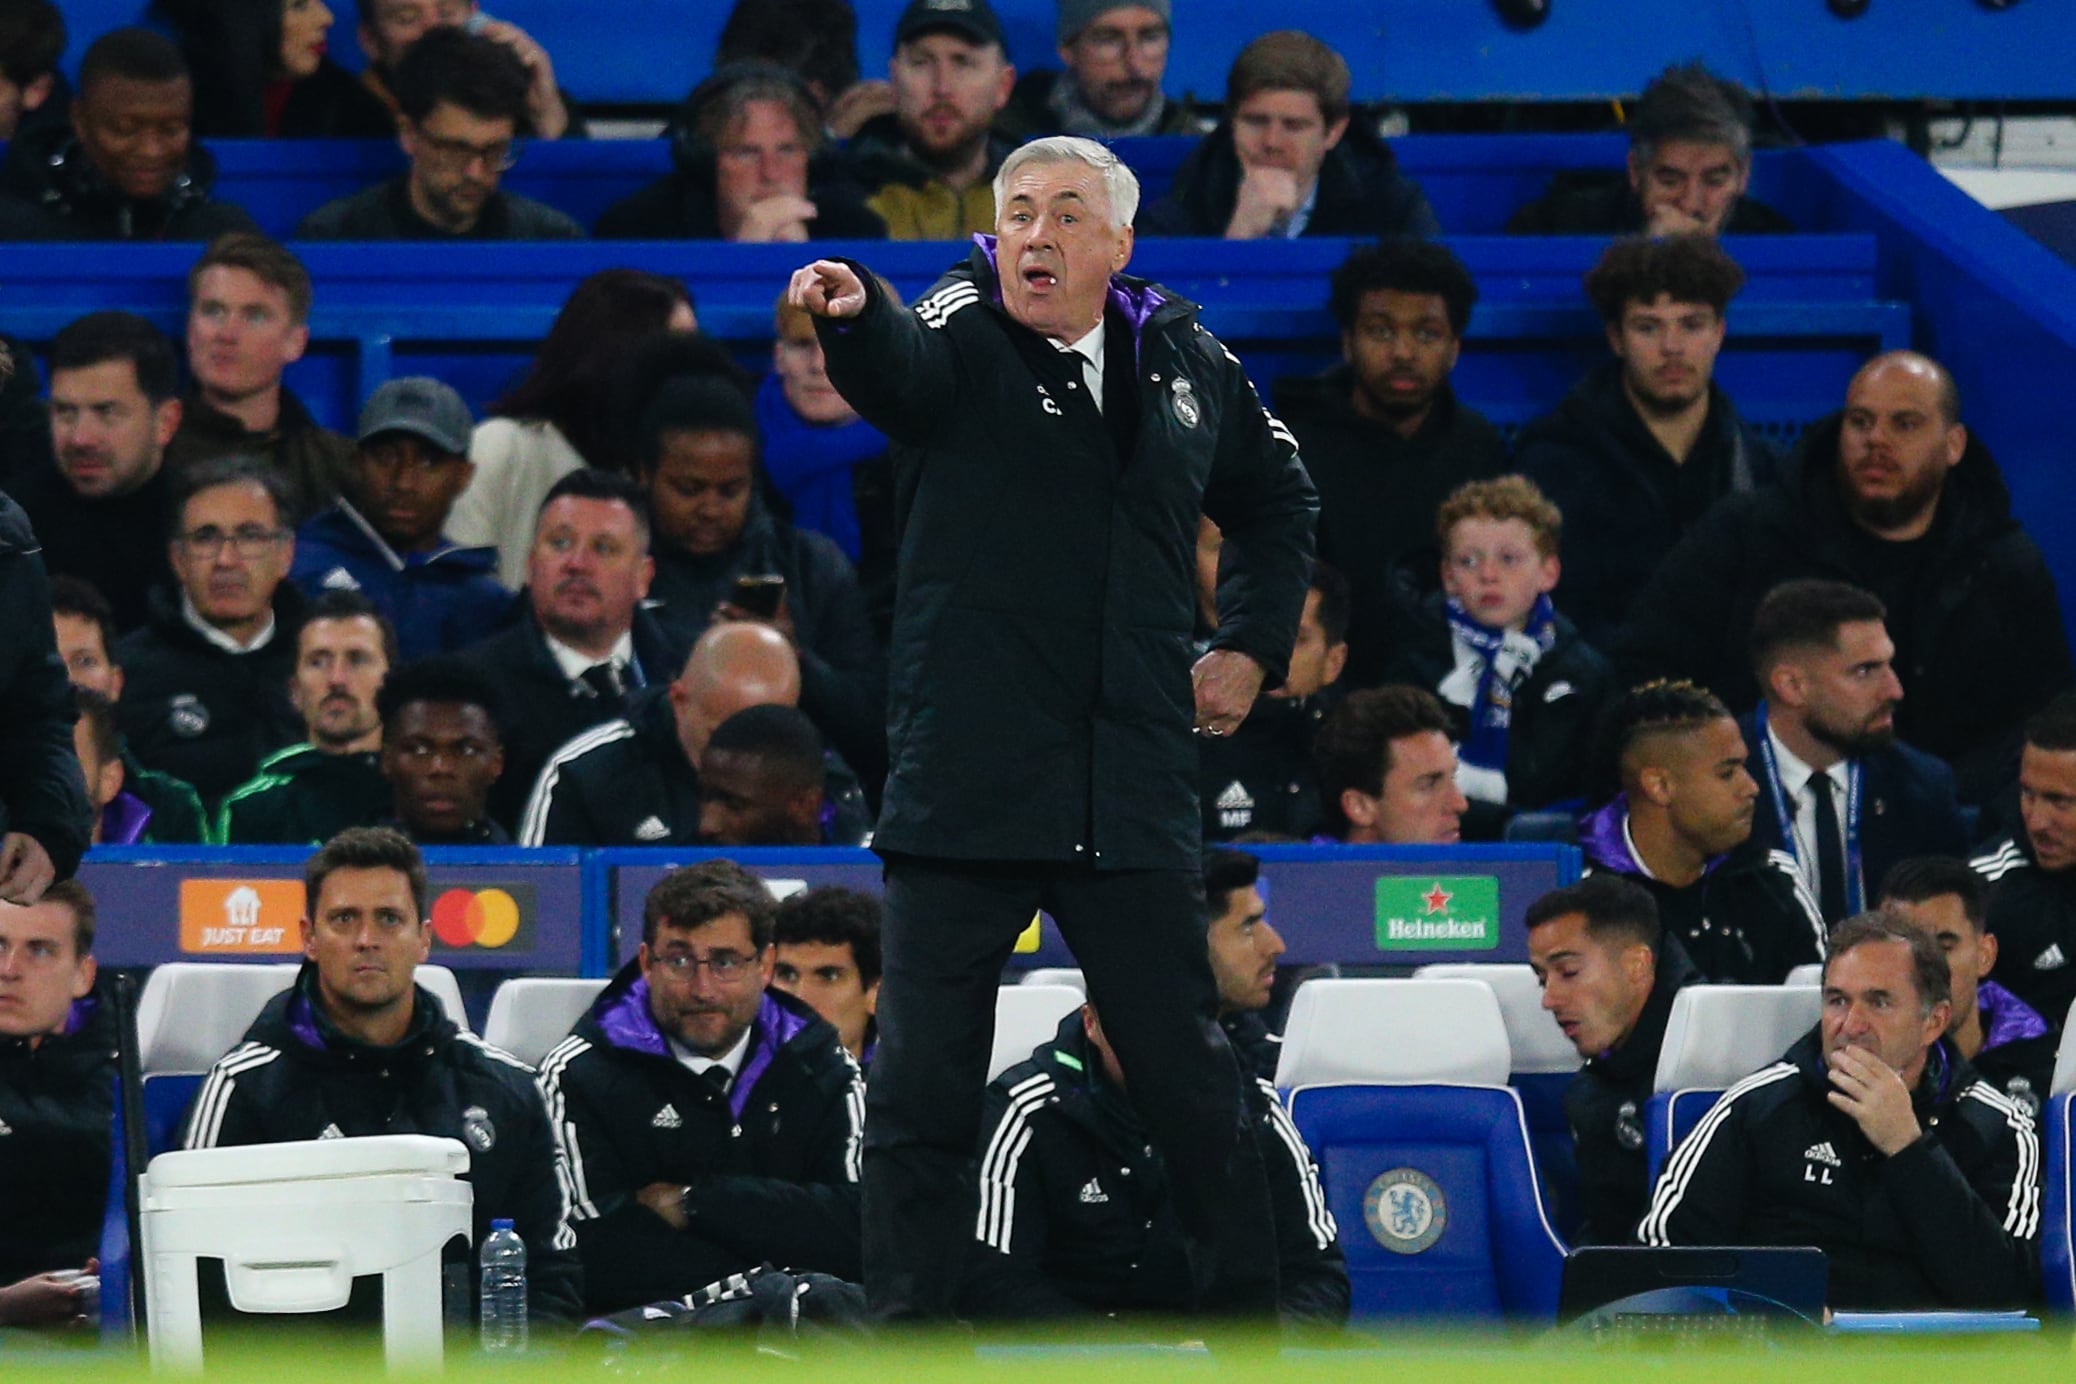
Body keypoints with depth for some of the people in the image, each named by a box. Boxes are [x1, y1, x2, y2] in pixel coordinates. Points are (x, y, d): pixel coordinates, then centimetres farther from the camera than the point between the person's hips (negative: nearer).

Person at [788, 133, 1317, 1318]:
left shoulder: (1188, 363, 10)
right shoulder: (962, 340, -2)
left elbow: (1278, 500, 29)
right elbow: (899, 365, -27)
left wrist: (1254, 646, 17)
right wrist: (853, 315, -50)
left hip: (1134, 793, 3)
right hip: (968, 787, -3)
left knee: (1190, 1072, 10)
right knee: (924, 1083, -1)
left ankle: (1251, 1308, 23)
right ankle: (907, 1327, 5)